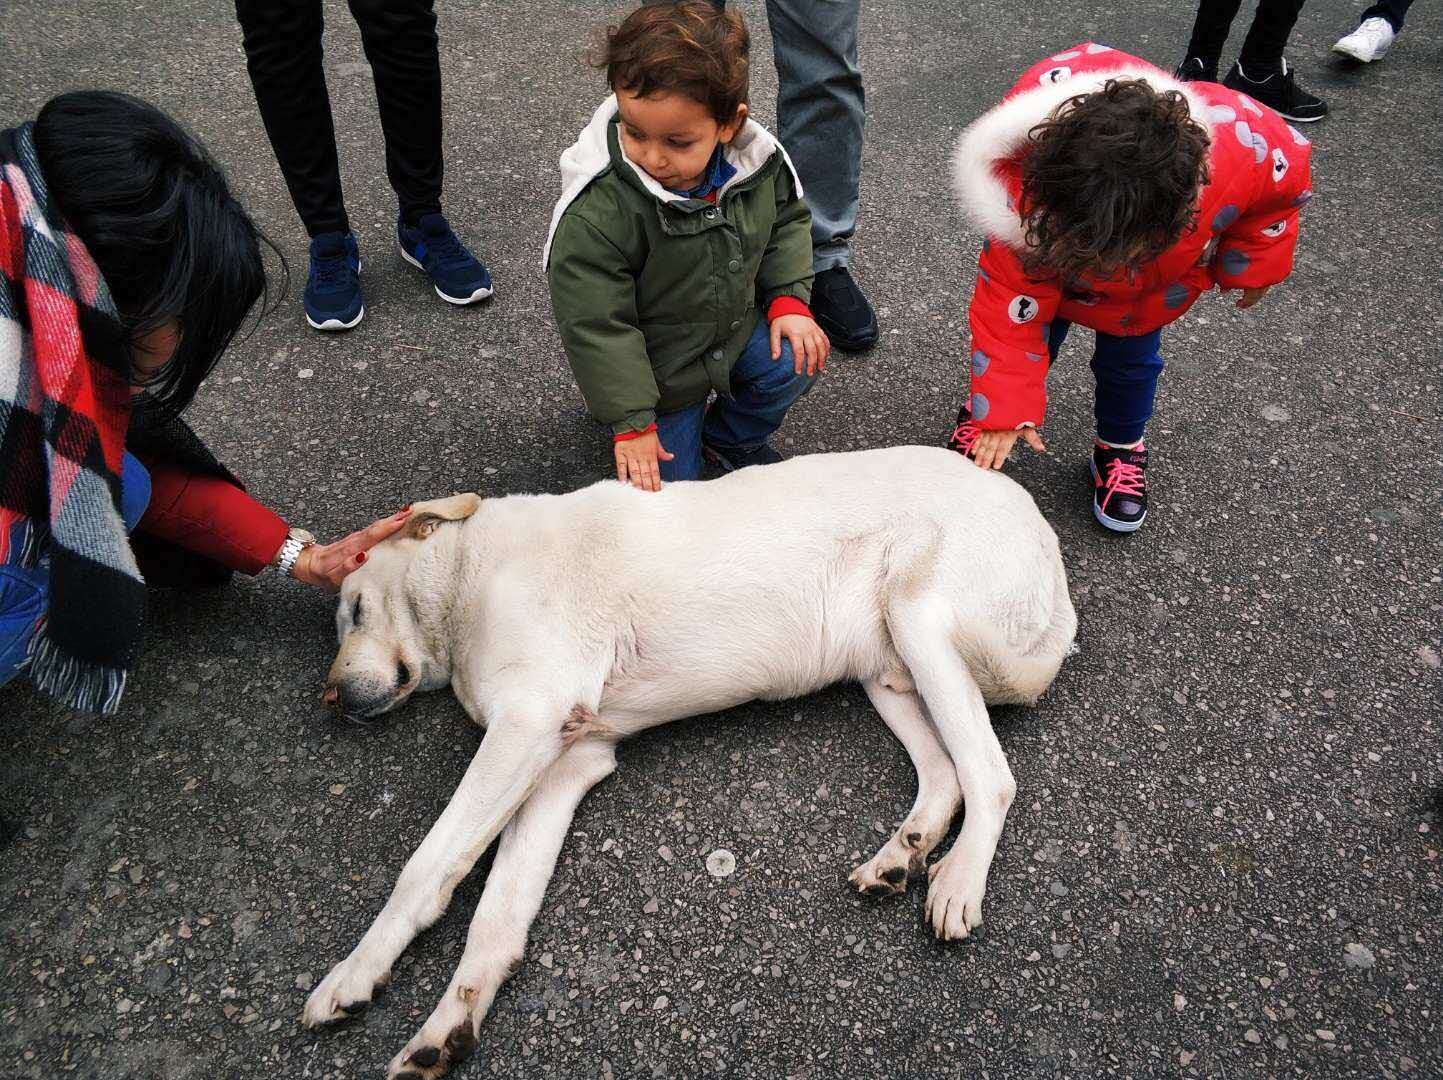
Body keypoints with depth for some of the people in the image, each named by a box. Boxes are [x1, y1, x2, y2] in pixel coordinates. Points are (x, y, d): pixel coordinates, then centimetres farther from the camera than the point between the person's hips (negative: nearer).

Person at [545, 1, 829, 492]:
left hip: (737, 326, 4)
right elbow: (594, 324, -28)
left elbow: (787, 222, 4)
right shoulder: (598, 211, -35)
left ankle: (731, 437, 18)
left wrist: (789, 299, -10)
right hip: (658, 367, -4)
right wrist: (631, 422, -24)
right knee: (667, 482, 0)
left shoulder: (757, 161, -19)